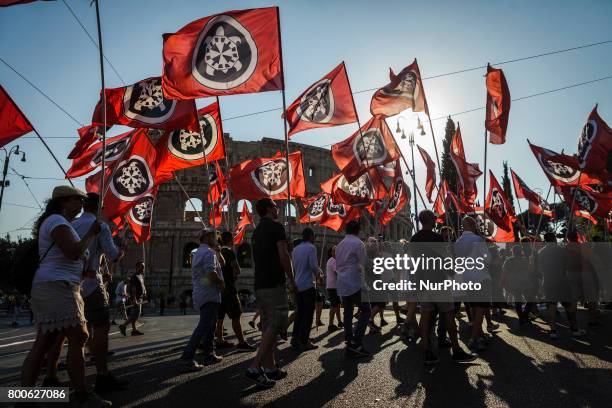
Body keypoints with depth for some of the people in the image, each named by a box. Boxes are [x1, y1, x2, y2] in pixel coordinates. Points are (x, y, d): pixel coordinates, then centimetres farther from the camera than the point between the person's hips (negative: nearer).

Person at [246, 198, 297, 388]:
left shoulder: (257, 230, 18)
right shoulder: (276, 226, -8)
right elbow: (284, 256, -17)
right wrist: (292, 280, -8)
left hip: (259, 284, 9)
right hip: (274, 283, -9)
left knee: (268, 326, 12)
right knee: (275, 326, -7)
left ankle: (270, 368, 15)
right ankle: (255, 368, -12)